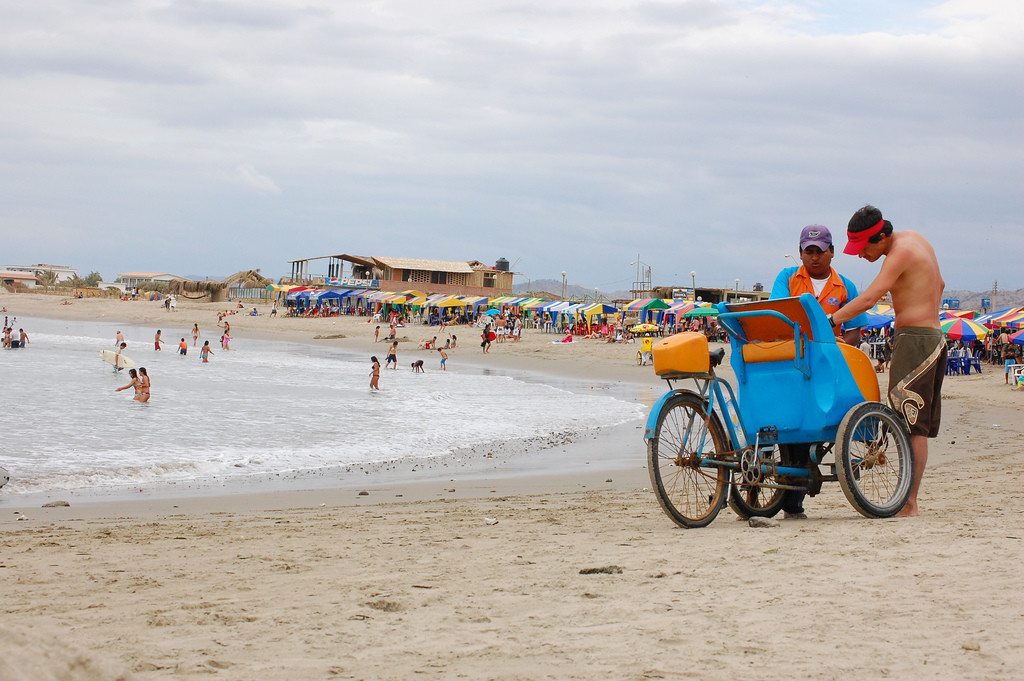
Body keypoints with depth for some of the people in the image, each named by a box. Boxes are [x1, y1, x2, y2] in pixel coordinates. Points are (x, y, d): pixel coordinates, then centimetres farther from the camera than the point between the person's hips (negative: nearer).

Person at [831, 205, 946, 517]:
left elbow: (869, 298, -25)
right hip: (933, 337, 10)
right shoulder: (916, 239, 14)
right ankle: (909, 499, 10)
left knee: (911, 426, -10)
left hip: (914, 340, -10)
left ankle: (909, 503, -11)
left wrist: (828, 321, -24)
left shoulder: (901, 252, -15)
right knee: (918, 426, 9)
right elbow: (939, 284, 26)